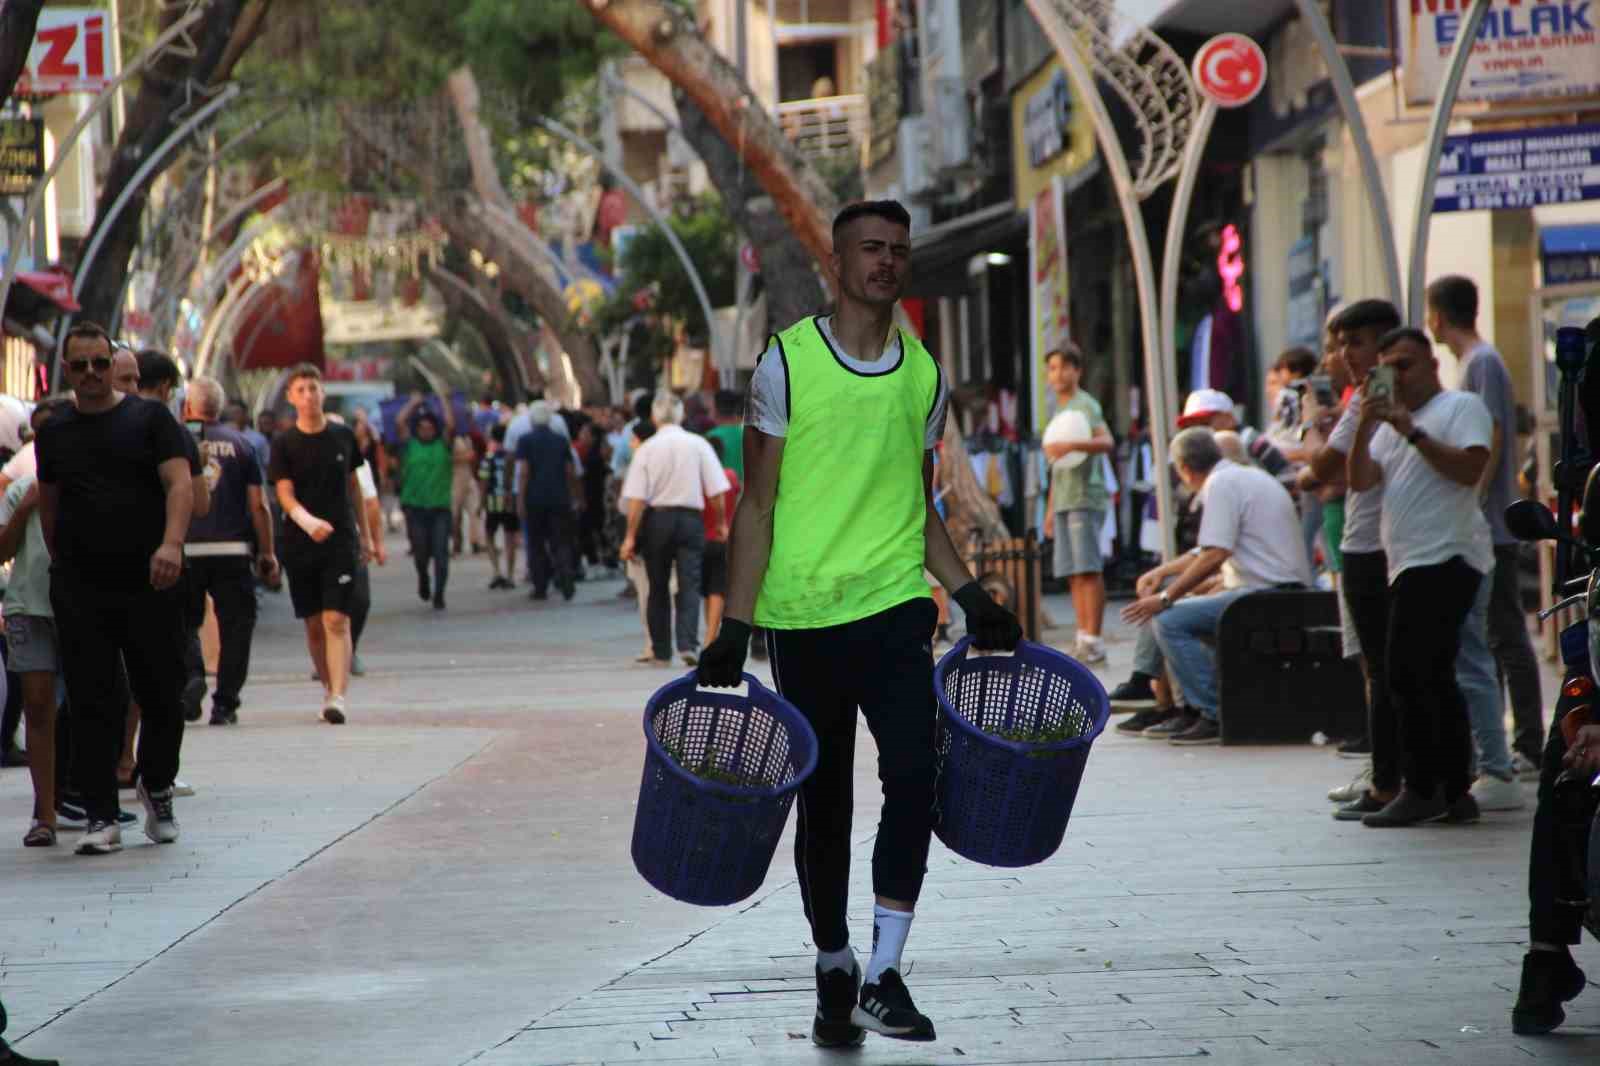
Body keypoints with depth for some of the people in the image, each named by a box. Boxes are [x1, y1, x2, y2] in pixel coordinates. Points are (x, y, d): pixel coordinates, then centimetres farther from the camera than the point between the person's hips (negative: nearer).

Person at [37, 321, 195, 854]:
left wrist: (170, 544, -24)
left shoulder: (150, 419, 2)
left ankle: (157, 787, 29)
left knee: (163, 695, 4)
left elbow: (179, 482, -9)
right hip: (79, 590, 2)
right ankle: (102, 818, 0)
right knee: (93, 704, -3)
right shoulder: (54, 432, 12)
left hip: (149, 584, -2)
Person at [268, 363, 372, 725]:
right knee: (314, 624, 7)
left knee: (336, 620, -13)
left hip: (341, 540, 0)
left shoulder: (342, 437, 6)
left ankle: (338, 697, -20)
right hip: (300, 544, 1)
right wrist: (306, 521, -29)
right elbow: (285, 495, -9)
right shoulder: (284, 444, 0)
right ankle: (329, 688, 23)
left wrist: (364, 534, 19)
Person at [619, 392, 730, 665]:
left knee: (658, 588, 12)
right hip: (690, 518, 0)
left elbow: (637, 498, -8)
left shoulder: (647, 449, -3)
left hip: (656, 519, 0)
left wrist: (631, 535, -4)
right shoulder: (698, 445, -1)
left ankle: (661, 651, 16)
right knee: (689, 585, 0)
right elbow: (717, 490, -3)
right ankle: (688, 644, -18)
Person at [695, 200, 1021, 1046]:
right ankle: (834, 973, 22)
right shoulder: (788, 363, -2)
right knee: (823, 801, 6)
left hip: (896, 605, 2)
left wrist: (971, 595, 8)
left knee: (913, 774, -17)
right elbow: (757, 506, -2)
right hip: (804, 617, -2)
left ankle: (883, 976, -15)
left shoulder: (924, 376, 10)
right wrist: (735, 629, -6)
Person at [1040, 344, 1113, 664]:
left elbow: (1107, 442, -21)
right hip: (1063, 501, 8)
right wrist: (1052, 507, 25)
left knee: (1088, 570, -11)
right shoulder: (1059, 410, 22)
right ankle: (1083, 639, 7)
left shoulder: (1085, 405, -4)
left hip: (1085, 497, -8)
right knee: (1073, 573, 5)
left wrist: (1073, 445, -38)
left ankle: (1094, 641, -13)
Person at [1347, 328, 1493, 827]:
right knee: (1434, 680, 9)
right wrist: (1366, 425, -4)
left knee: (1410, 675, -13)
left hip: (1444, 557, -9)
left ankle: (1421, 790, -10)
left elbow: (1469, 469, -17)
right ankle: (1454, 794, 12)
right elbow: (1360, 480, 9)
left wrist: (1412, 432, -17)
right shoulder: (1391, 421, 23)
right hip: (1412, 563, 9)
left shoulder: (1461, 407, -1)